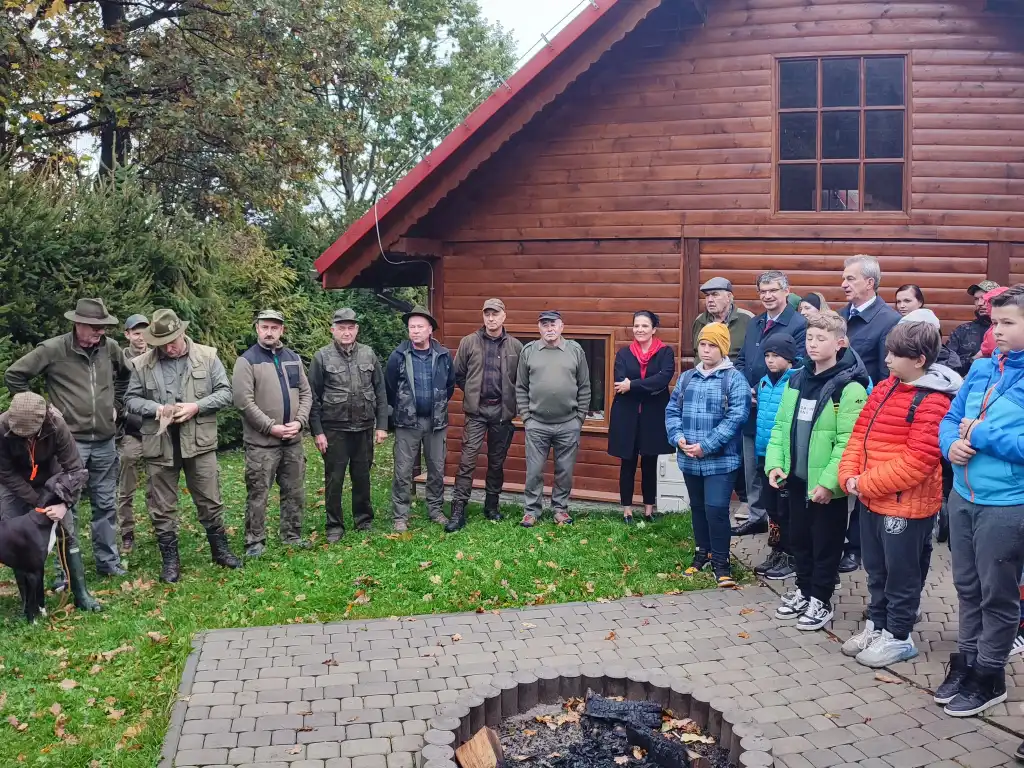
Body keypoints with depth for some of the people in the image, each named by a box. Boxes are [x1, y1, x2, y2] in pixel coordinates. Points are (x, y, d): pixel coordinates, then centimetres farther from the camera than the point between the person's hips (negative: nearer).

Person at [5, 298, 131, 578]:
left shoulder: (110, 348, 1)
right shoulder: (53, 349, -11)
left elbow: (125, 375, 21)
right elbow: (14, 375, -4)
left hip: (104, 441, 4)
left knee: (106, 504, 12)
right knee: (65, 506, 2)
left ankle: (108, 561, 25)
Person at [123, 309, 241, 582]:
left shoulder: (207, 356, 0)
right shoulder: (142, 364, 2)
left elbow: (224, 392, 1)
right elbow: (131, 399, 7)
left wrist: (196, 407, -14)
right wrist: (155, 408, -13)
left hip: (199, 441, 0)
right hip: (159, 444, 1)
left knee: (210, 501, 8)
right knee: (162, 506, 8)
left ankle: (220, 550, 26)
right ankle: (170, 560, 21)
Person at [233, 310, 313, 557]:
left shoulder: (293, 358, 11)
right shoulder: (247, 361, -7)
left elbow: (306, 393, 12)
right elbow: (244, 401, -14)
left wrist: (299, 421, -5)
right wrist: (271, 427, -16)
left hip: (293, 440, 5)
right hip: (261, 442, -5)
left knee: (295, 492, 12)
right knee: (258, 494, 0)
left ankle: (292, 535, 25)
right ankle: (255, 541, 11)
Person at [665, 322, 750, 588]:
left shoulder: (734, 379, -7)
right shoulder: (686, 378, 10)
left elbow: (736, 417, -15)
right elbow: (672, 411, 9)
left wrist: (706, 445, -19)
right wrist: (678, 437, -10)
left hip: (721, 460, -5)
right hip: (689, 459, 5)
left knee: (716, 509, -10)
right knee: (697, 507, 16)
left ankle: (720, 561, 4)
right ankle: (703, 552, 32)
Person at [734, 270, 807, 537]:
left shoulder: (799, 325, -11)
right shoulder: (754, 323, 13)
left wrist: (759, 392, -18)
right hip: (750, 409, 7)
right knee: (751, 467, 15)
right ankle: (757, 516, 28)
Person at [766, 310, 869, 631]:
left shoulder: (850, 387, -14)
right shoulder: (796, 380, 8)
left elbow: (848, 441, -19)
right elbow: (780, 426, 11)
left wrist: (828, 481, -23)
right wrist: (775, 463, -1)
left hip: (826, 484, -6)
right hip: (796, 478, 7)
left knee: (825, 543, 8)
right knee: (799, 538, 18)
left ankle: (820, 600, 23)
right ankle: (803, 590, 35)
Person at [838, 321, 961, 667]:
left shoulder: (932, 402, -18)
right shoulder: (884, 389, 7)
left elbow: (918, 460, -24)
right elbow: (860, 434, 10)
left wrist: (867, 483, -19)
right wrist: (849, 475, -5)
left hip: (907, 505, -8)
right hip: (872, 500, 8)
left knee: (902, 573, 9)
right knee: (876, 570, 20)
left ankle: (898, 637, 23)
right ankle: (876, 625, 35)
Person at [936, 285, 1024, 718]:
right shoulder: (981, 369, 5)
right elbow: (950, 419, 10)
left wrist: (983, 434, -20)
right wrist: (952, 443, -9)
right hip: (962, 497, 6)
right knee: (968, 588, 19)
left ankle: (989, 677, 26)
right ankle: (965, 662, 35)